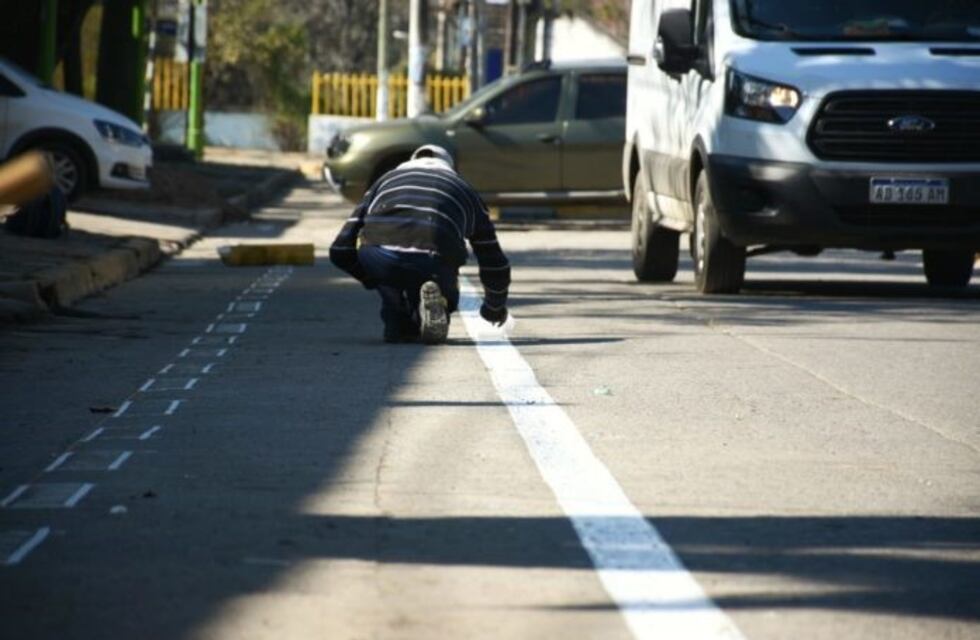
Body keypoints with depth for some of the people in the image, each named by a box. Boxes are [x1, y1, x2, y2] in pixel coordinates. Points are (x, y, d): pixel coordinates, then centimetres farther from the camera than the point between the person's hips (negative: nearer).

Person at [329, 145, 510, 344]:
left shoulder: (387, 179, 35)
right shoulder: (464, 189, 34)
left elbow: (340, 250, 29)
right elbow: (494, 261, 40)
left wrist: (372, 279, 47)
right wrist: (495, 306, 59)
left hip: (376, 256, 1)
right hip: (433, 259, -1)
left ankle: (397, 327, 19)